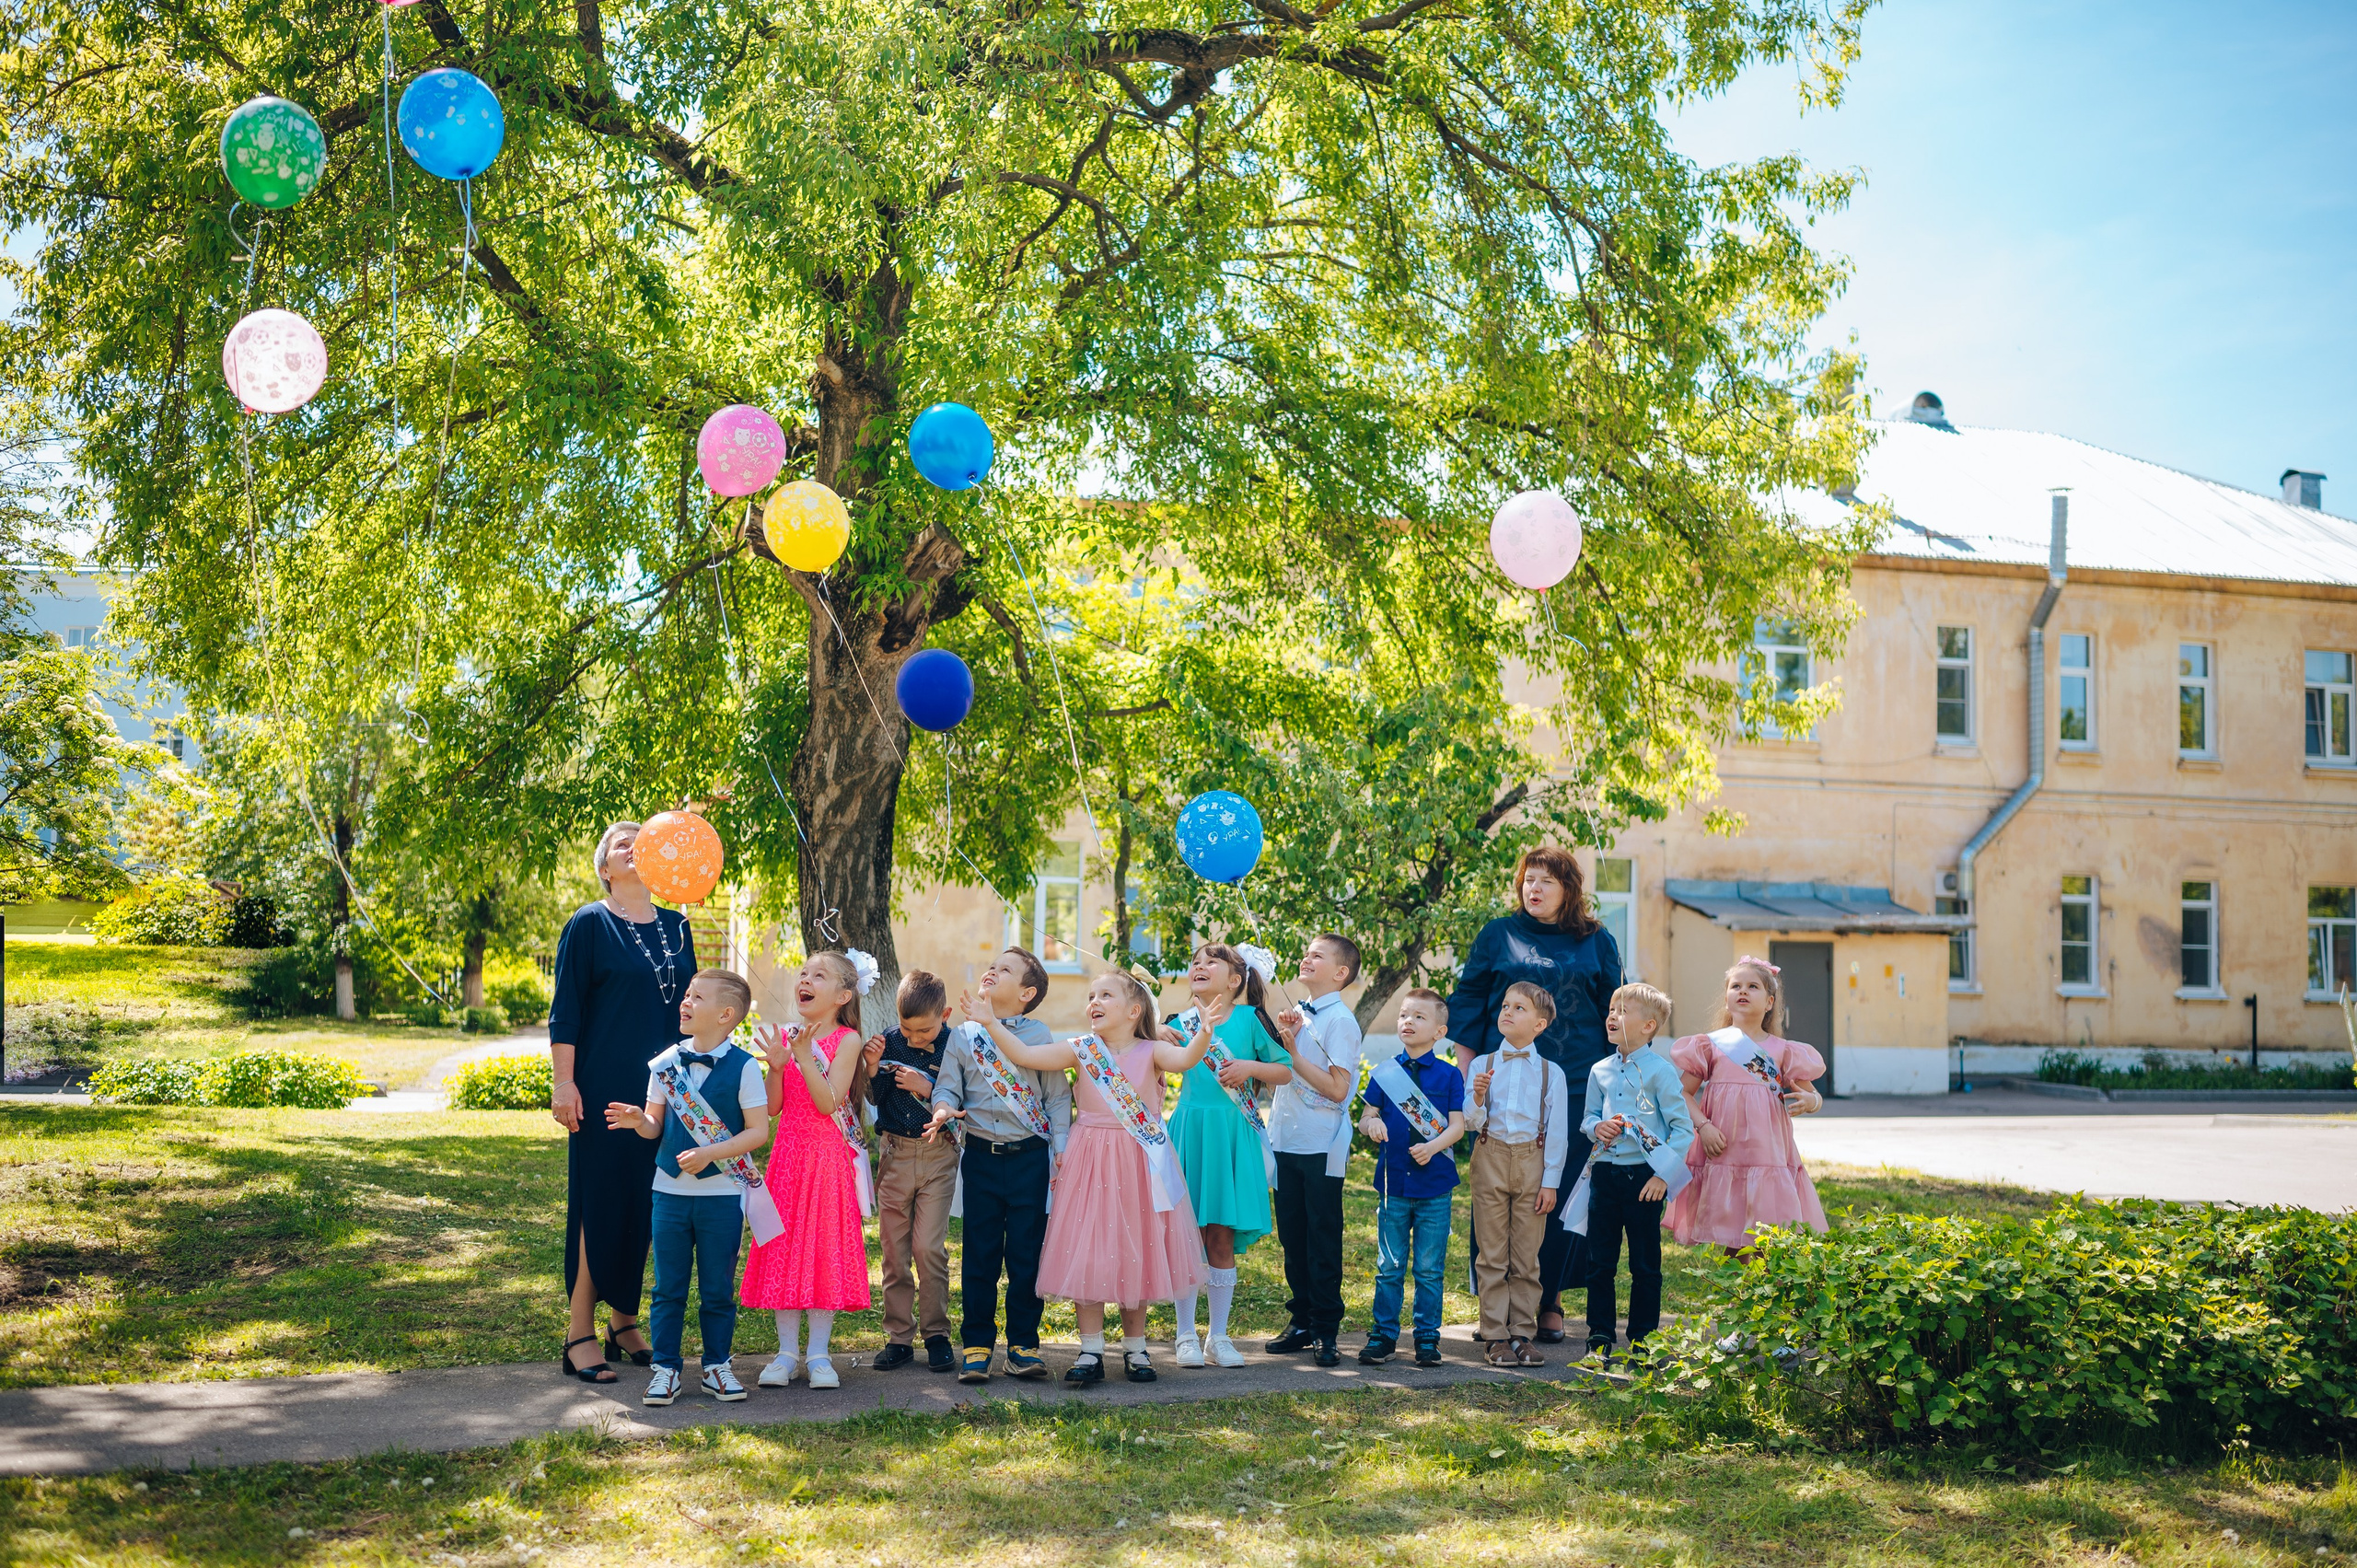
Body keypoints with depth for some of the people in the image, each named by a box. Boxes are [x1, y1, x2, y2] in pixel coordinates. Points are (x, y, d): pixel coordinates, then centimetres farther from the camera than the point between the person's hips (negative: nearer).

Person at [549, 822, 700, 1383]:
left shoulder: (676, 926, 13)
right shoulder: (589, 925, -3)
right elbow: (565, 1010, -5)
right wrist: (563, 1083, -12)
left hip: (663, 1089, 5)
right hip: (604, 1088, -5)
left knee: (647, 1205, 8)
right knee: (598, 1204, -4)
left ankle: (624, 1323, 20)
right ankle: (579, 1337, 2)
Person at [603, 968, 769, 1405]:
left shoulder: (743, 1067, -8)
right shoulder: (666, 1064, 3)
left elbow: (758, 1131, -10)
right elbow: (656, 1126, 10)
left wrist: (709, 1153, -19)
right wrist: (638, 1120, -13)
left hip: (722, 1194, -3)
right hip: (671, 1191, 3)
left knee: (717, 1288, 7)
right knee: (668, 1287, 7)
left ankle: (717, 1365, 20)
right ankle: (665, 1368, 15)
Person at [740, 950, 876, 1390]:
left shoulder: (846, 1040, -6)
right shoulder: (785, 1036, 6)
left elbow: (828, 1103, -16)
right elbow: (773, 1107, 3)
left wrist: (805, 1056, -22)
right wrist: (776, 1065, -12)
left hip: (828, 1157, -4)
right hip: (788, 1154, 4)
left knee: (825, 1248, 0)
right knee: (783, 1249, 4)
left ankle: (818, 1352, 9)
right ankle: (787, 1350, 13)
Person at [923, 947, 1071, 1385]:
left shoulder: (1039, 1035, 5)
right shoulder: (965, 1036, 9)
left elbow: (1058, 1098, 6)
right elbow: (947, 1086, 6)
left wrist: (1061, 1151, 0)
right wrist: (944, 1109, -16)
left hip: (1030, 1157, -1)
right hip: (982, 1156, 1)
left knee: (1026, 1253, 2)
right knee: (979, 1254, 2)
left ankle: (1023, 1344, 11)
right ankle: (976, 1344, 10)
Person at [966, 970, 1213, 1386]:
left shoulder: (1150, 1052, -4)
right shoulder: (1081, 1050, 1)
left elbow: (1185, 1058, -24)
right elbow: (1024, 1055, -4)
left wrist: (1205, 1032, -42)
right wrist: (991, 1024, -13)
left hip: (1139, 1164, -1)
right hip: (1090, 1164, 1)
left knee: (1137, 1254, 8)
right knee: (1086, 1255, -1)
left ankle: (1135, 1348, 22)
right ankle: (1091, 1351, 8)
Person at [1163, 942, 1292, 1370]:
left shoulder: (1249, 1018, 2)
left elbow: (1286, 1071, 4)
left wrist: (1251, 1067, -12)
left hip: (1231, 1134, -2)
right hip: (1188, 1133, 2)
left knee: (1222, 1237, 1)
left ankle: (1219, 1334, 13)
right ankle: (1186, 1335, 11)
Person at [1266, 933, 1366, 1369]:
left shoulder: (1340, 1021, -11)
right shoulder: (1299, 1015, 13)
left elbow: (1337, 1088, -18)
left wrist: (1292, 1051, -16)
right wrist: (1283, 1039, 0)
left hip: (1321, 1148, -7)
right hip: (1286, 1141, 7)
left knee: (1322, 1240, -1)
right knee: (1292, 1236, 12)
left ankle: (1326, 1331, 7)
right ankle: (1301, 1321, 23)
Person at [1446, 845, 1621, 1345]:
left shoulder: (1596, 944, 10)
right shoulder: (1498, 937, 7)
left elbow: (1614, 1015, 14)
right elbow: (1466, 1003, 8)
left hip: (1574, 1089, 1)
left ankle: (1550, 1302, 12)